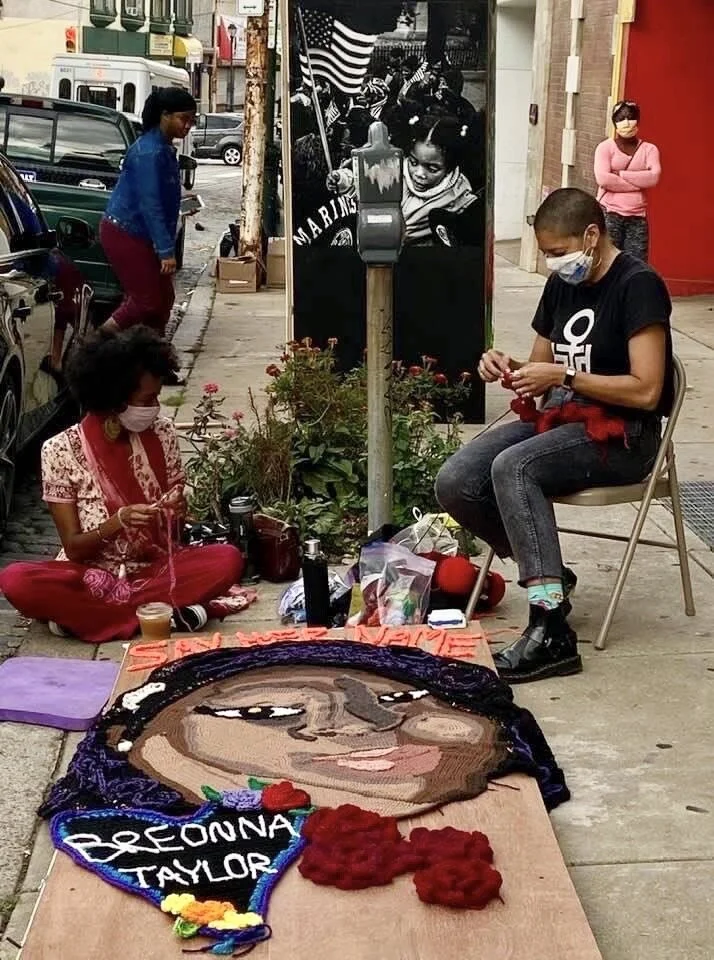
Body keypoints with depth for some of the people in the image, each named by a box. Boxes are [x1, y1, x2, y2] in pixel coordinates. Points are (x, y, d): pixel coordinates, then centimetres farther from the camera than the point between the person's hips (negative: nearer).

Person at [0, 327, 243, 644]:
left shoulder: (162, 434, -1)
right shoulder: (61, 450, -10)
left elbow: (174, 530, 5)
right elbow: (73, 548, -9)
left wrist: (176, 510, -19)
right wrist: (119, 521, -27)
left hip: (157, 568, 3)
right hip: (92, 574, -2)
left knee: (228, 560, -27)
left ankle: (81, 613, -22)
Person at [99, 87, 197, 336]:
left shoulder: (164, 148, 11)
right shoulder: (149, 152, -20)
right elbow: (149, 204, -24)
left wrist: (165, 246, 17)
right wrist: (166, 250, -25)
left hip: (137, 234, 10)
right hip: (123, 234, -10)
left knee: (162, 299, 8)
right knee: (147, 299, -7)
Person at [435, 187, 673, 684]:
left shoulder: (638, 285, -11)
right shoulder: (562, 285, 13)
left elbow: (646, 391, -19)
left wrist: (563, 376, -19)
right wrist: (509, 369, -3)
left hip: (621, 436, -8)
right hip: (560, 419, 8)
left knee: (513, 467, -34)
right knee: (455, 483, -14)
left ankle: (552, 632, -36)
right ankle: (549, 573, 6)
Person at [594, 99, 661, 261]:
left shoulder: (649, 149, 10)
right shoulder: (605, 147, 2)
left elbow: (654, 177, -7)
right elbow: (603, 178, -14)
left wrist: (620, 174, -9)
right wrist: (639, 183, -8)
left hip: (637, 218, 2)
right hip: (609, 215, -2)